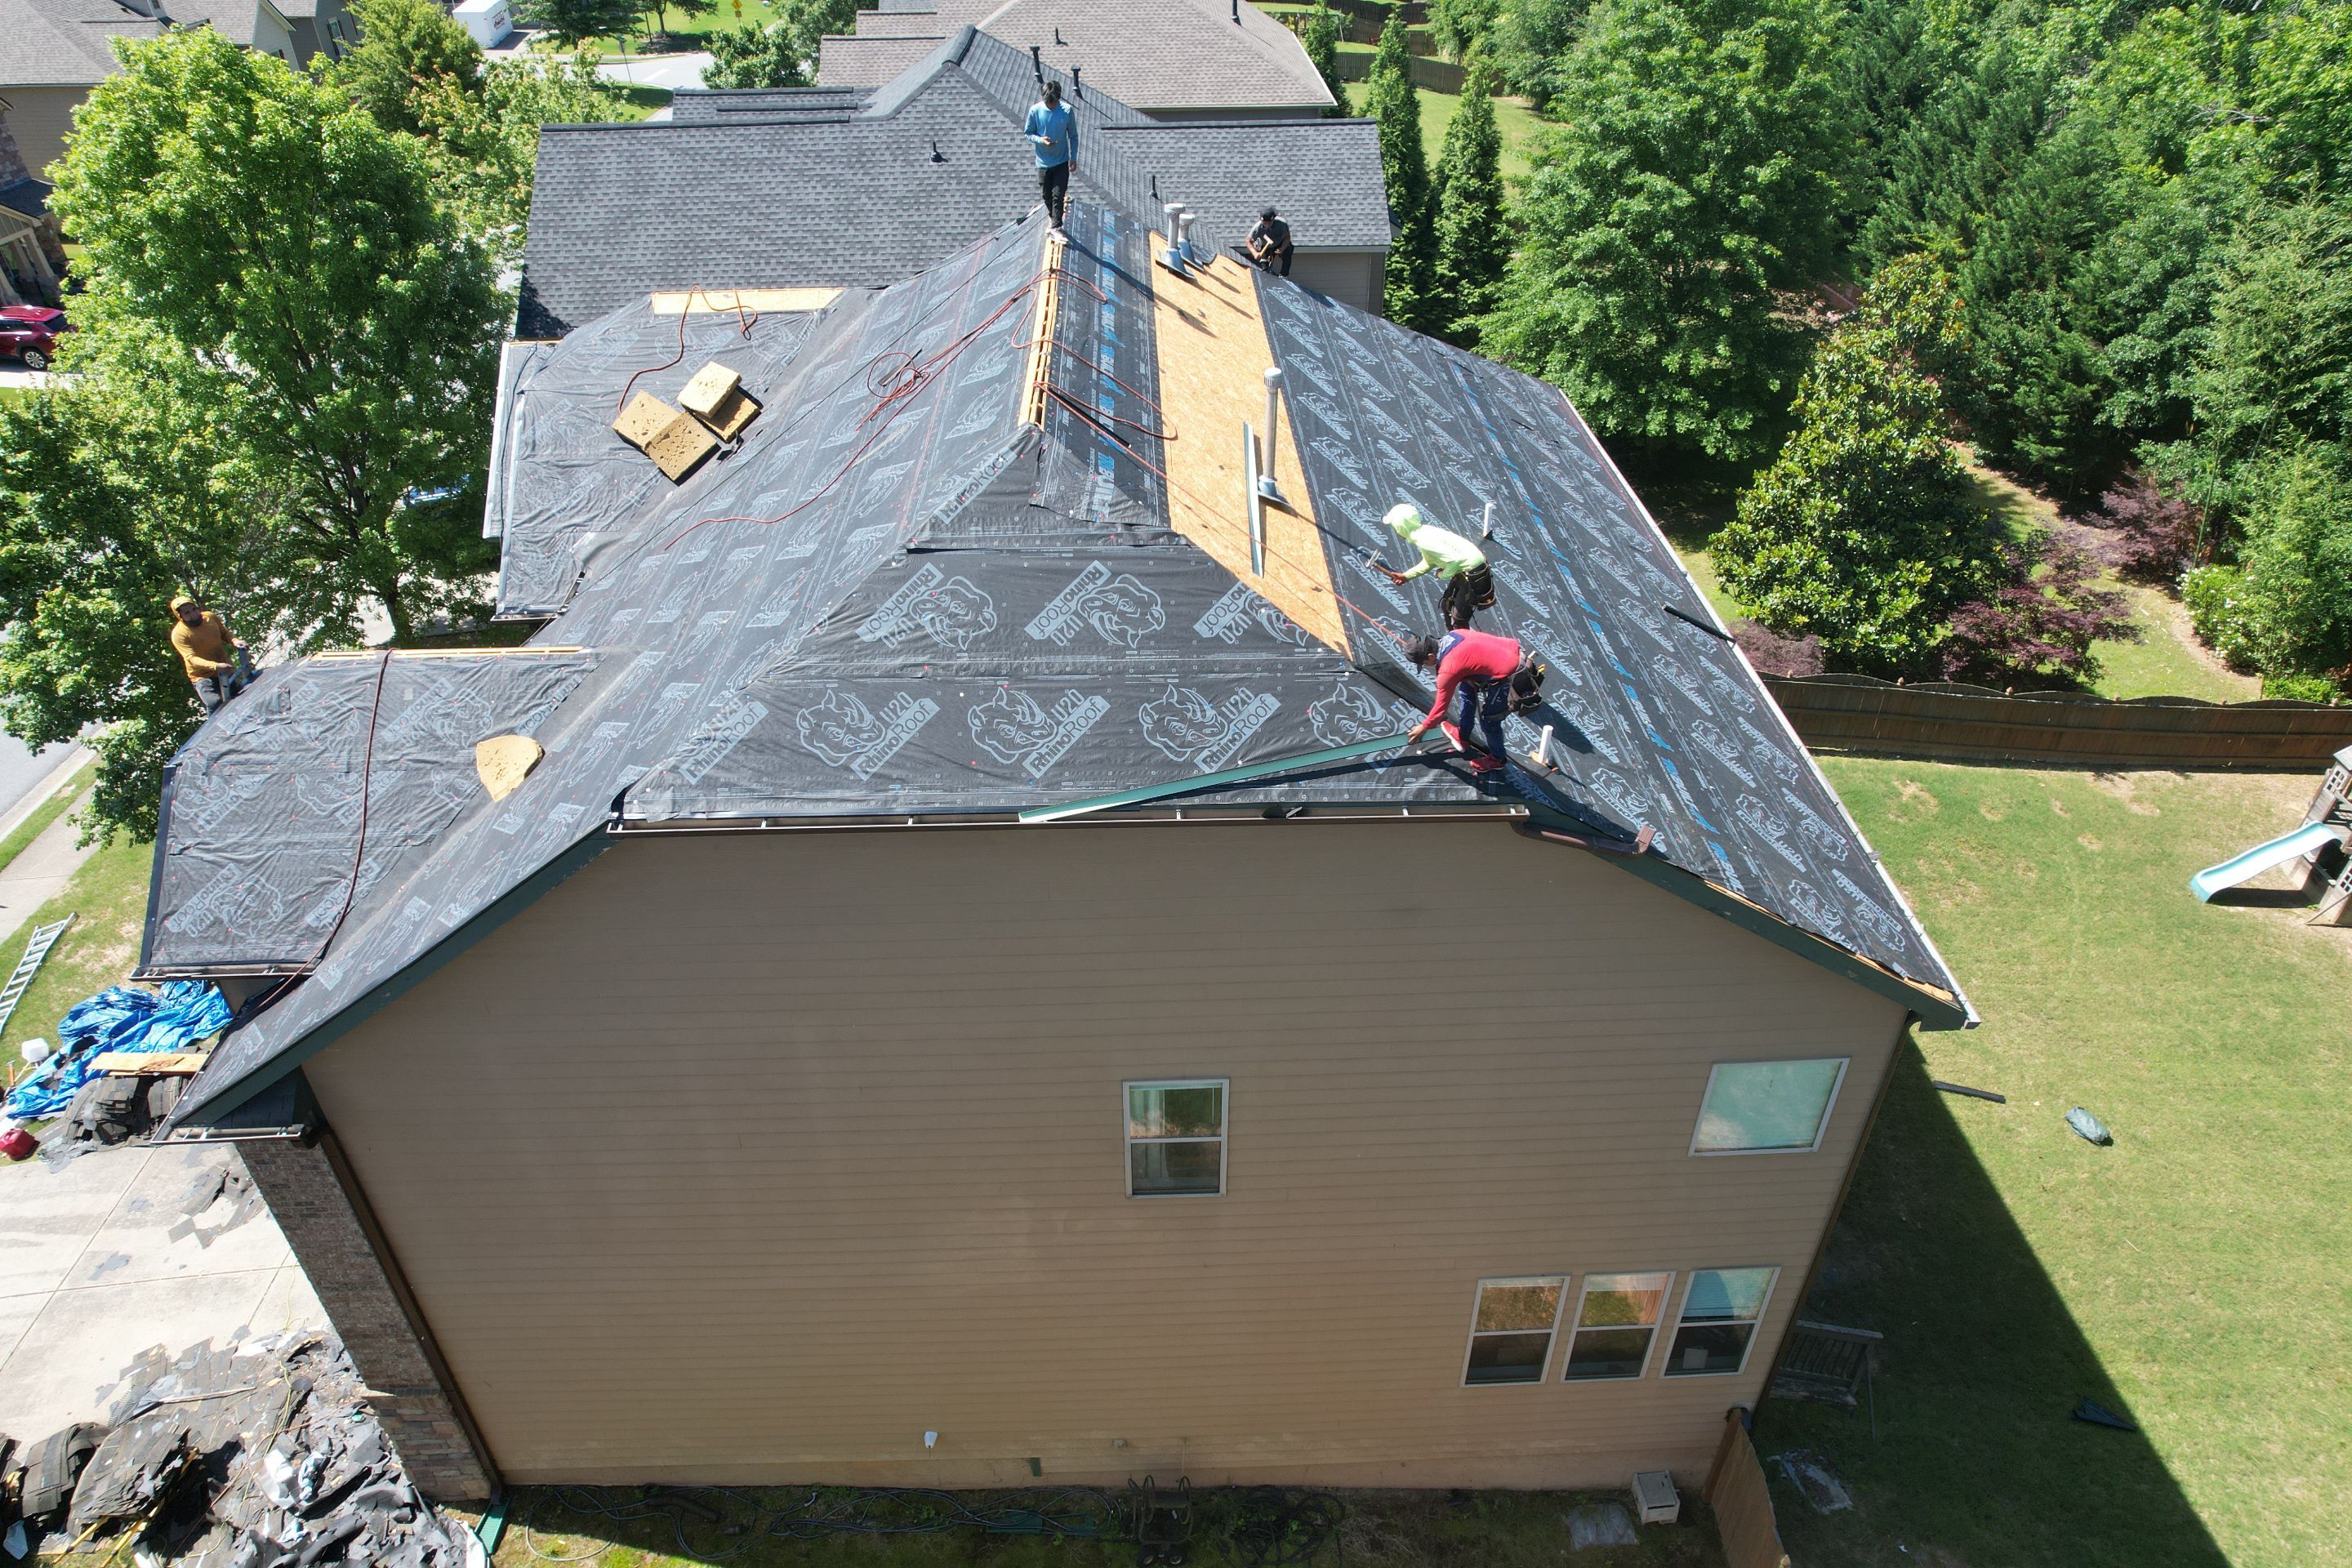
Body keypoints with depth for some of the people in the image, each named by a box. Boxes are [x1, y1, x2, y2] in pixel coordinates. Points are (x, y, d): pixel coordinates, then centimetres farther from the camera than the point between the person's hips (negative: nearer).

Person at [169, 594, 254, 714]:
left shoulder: (211, 617, -7)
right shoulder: (179, 634, -21)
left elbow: (225, 634, 10)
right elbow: (192, 658, -29)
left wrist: (234, 641, -15)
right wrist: (216, 666, -47)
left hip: (226, 671, 5)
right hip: (203, 677, -5)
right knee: (217, 707, -23)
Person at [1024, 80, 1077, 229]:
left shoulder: (1066, 111, -11)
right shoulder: (1035, 110, -11)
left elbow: (1073, 136, 0)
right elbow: (1027, 133, -1)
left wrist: (1073, 158, 0)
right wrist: (1040, 140, -20)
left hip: (1062, 162, -1)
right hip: (1043, 161, 1)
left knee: (1058, 195, -7)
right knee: (1046, 194, 15)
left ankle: (1056, 226, -1)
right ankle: (1052, 215, 42)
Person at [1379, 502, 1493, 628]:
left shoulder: (1423, 541, -26)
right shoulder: (1424, 532, 3)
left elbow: (1454, 560, -31)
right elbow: (1429, 562, 19)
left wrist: (1443, 575, -13)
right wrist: (1406, 576, 17)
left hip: (1474, 575, -10)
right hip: (1464, 570, 10)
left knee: (1459, 617, -1)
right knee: (1448, 605, 25)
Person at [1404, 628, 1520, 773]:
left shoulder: (1448, 670, -20)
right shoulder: (1451, 635, 0)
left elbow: (1441, 706, -7)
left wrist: (1424, 727, 10)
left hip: (1509, 676, -9)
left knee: (1489, 720, 8)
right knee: (1468, 689, 24)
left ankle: (1497, 758, 33)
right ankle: (1463, 736, 41)